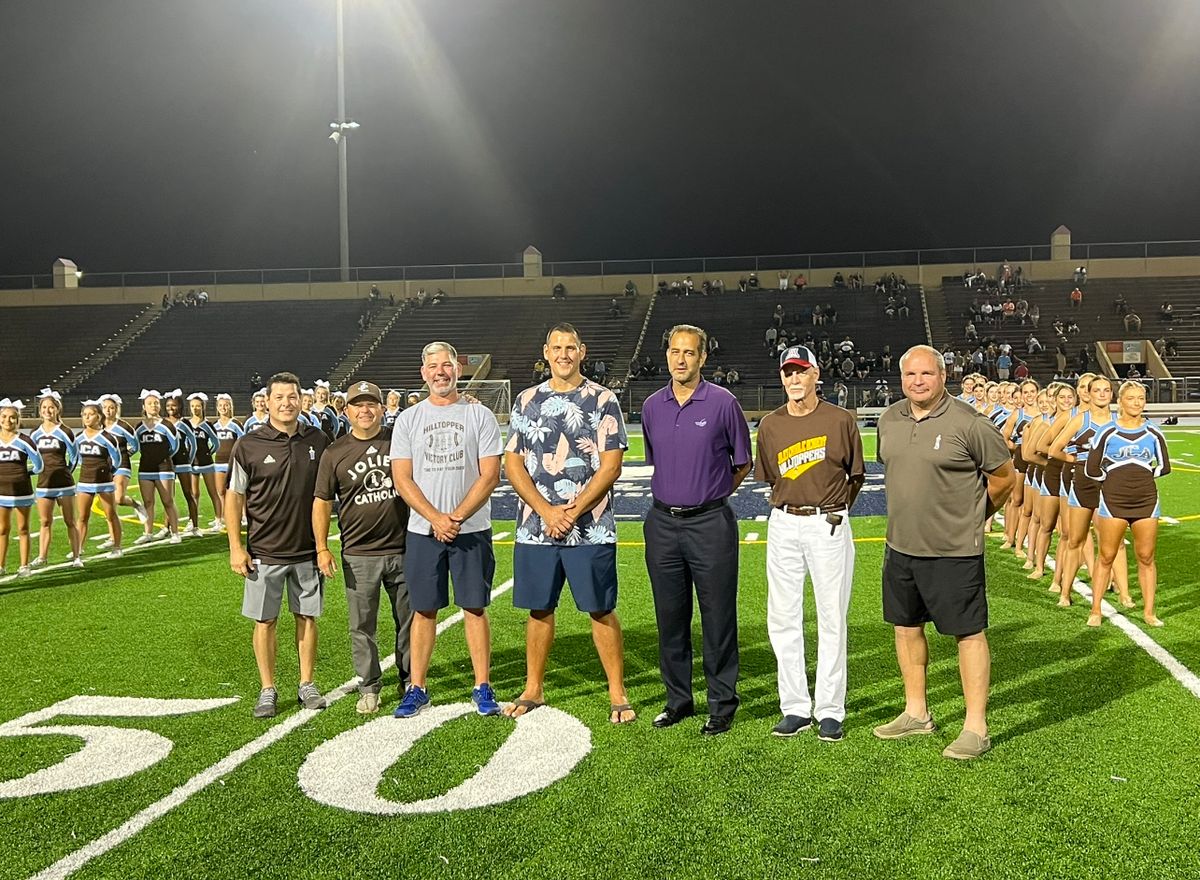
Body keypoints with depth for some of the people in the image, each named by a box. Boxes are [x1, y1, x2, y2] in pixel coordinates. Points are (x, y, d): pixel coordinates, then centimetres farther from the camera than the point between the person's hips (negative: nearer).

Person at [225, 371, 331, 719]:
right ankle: (267, 690, 17)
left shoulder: (317, 440, 3)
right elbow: (234, 497, -1)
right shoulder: (249, 445, -5)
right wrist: (235, 547, -6)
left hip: (308, 549, 2)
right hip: (264, 551, -2)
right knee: (265, 620, 5)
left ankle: (307, 684, 22)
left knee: (307, 616, 9)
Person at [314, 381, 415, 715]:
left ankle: (410, 680, 25)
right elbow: (322, 502, 4)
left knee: (409, 620, 10)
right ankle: (369, 687, 19)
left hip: (403, 549, 1)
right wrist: (322, 548, 0)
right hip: (358, 555, -1)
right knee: (362, 626, 6)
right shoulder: (335, 453, 2)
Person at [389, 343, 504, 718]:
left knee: (475, 607, 2)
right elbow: (402, 479, 1)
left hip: (472, 529, -1)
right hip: (423, 530, 1)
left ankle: (482, 687, 11)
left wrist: (457, 518, -13)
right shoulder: (408, 419, 7)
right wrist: (435, 518, -11)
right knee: (424, 609, 6)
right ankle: (417, 688, 16)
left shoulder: (480, 416, 2)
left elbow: (489, 476, -4)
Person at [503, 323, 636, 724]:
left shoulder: (602, 400, 0)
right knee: (539, 609, 11)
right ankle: (533, 690, 25)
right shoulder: (525, 401, 9)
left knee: (602, 611, 2)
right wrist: (547, 511, -8)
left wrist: (572, 512, -12)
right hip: (535, 526, 3)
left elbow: (610, 467, -5)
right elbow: (513, 464, 4)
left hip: (590, 528, -3)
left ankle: (618, 695, 12)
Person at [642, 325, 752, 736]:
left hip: (710, 524, -4)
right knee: (670, 617, 11)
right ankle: (678, 700, 24)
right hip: (663, 523, 4)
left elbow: (743, 463, 5)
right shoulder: (652, 406, 8)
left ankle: (722, 703, 13)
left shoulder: (723, 403, -5)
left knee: (718, 618, 2)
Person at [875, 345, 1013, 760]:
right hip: (901, 545, 7)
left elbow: (1003, 477, -4)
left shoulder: (968, 423, -13)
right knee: (906, 627, 15)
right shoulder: (890, 419, 5)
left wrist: (971, 517, 5)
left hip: (954, 550, -6)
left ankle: (976, 728, 12)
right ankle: (916, 713, 32)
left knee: (969, 633, 1)